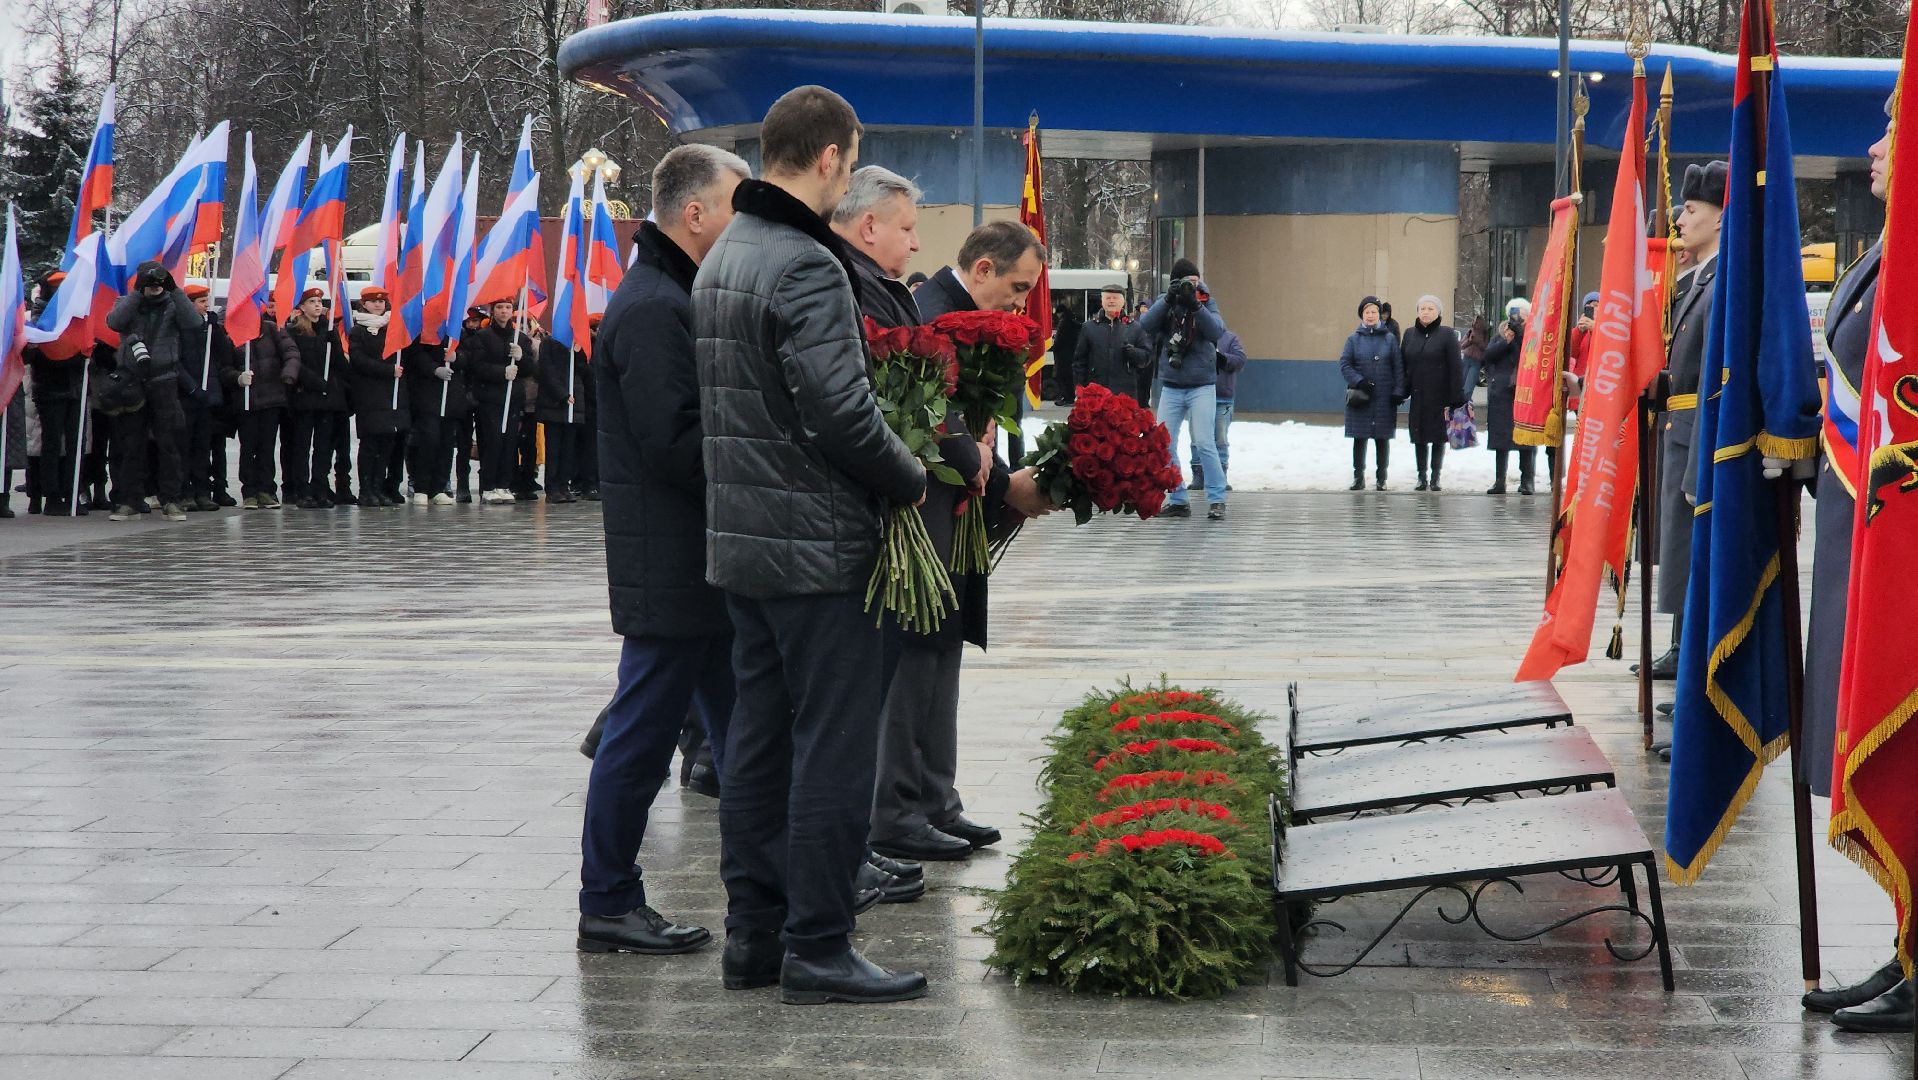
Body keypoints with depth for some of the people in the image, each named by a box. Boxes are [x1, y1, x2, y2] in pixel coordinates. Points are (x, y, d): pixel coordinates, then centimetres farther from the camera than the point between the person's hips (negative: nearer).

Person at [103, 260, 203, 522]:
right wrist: (138, 293, -16)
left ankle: (170, 500, 2)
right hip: (130, 381, 1)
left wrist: (174, 290, -14)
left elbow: (194, 323, -12)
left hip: (163, 382, -1)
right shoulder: (127, 303, 9)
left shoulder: (173, 305, 7)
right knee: (130, 444, 2)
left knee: (168, 443, -2)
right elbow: (114, 322, -12)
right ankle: (129, 501, 7)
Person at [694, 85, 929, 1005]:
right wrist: (912, 480, -6)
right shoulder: (807, 267, -18)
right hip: (818, 548, -10)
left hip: (738, 543, 10)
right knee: (833, 746, -4)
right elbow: (842, 412, -23)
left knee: (758, 738, 13)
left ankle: (752, 931, 18)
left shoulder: (721, 258, 13)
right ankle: (817, 949, -1)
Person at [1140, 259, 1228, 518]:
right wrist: (1168, 299, -21)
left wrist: (1194, 305, -26)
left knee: (1205, 443, -11)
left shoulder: (1206, 303, 1)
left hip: (1202, 387, -3)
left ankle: (1217, 500, -4)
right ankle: (1177, 500, 10)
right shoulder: (1165, 304, 5)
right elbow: (1145, 325, -11)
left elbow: (1217, 331, -15)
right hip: (1171, 387, 3)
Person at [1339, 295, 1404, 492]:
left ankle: (1382, 478, 13)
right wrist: (1359, 381, -13)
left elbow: (1398, 367, 3)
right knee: (1359, 438, 3)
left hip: (1384, 399, 0)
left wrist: (1398, 391, -5)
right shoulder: (1354, 339, 4)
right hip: (1360, 397, 0)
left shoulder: (1389, 339, 4)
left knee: (1382, 438, 5)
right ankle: (1358, 477, 11)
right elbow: (1344, 365, 0)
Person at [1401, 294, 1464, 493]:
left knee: (1438, 437, 3)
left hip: (1439, 397, -3)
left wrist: (1455, 399, -12)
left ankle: (1435, 478, 10)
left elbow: (1456, 368, -7)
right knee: (1419, 437, 4)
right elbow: (1403, 366, 11)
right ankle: (1422, 477, 12)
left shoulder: (1447, 335, -3)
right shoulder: (1409, 335, 9)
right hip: (1417, 398, 3)